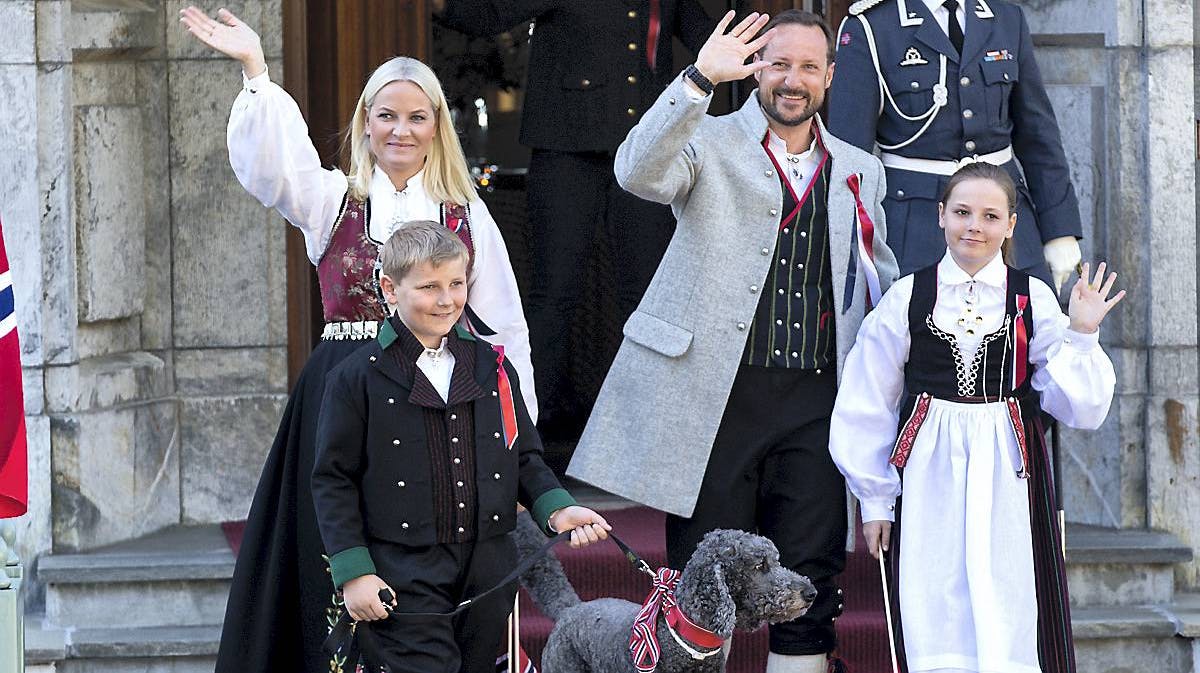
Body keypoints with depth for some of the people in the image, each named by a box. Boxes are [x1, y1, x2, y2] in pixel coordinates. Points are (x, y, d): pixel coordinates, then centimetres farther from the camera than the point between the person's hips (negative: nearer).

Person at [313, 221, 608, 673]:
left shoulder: (493, 368, 10)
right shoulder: (357, 378, -3)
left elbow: (525, 458, 17)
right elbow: (333, 480, -3)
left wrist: (556, 509, -2)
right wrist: (354, 572, -10)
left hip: (487, 572, 5)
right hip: (404, 577, -5)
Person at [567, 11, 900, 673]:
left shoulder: (859, 172, 16)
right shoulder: (711, 144, 3)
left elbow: (883, 283, 26)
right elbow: (639, 172, -20)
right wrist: (699, 80, -29)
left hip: (813, 401, 3)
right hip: (717, 395, -3)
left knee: (810, 592, 1)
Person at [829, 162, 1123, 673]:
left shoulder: (1033, 299, 4)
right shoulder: (907, 298, 2)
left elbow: (1079, 408, 2)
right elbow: (867, 410, 8)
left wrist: (1081, 334, -9)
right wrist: (874, 500, 8)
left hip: (1008, 477, 0)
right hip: (929, 477, 0)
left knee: (1009, 626, -3)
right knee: (935, 620, -2)